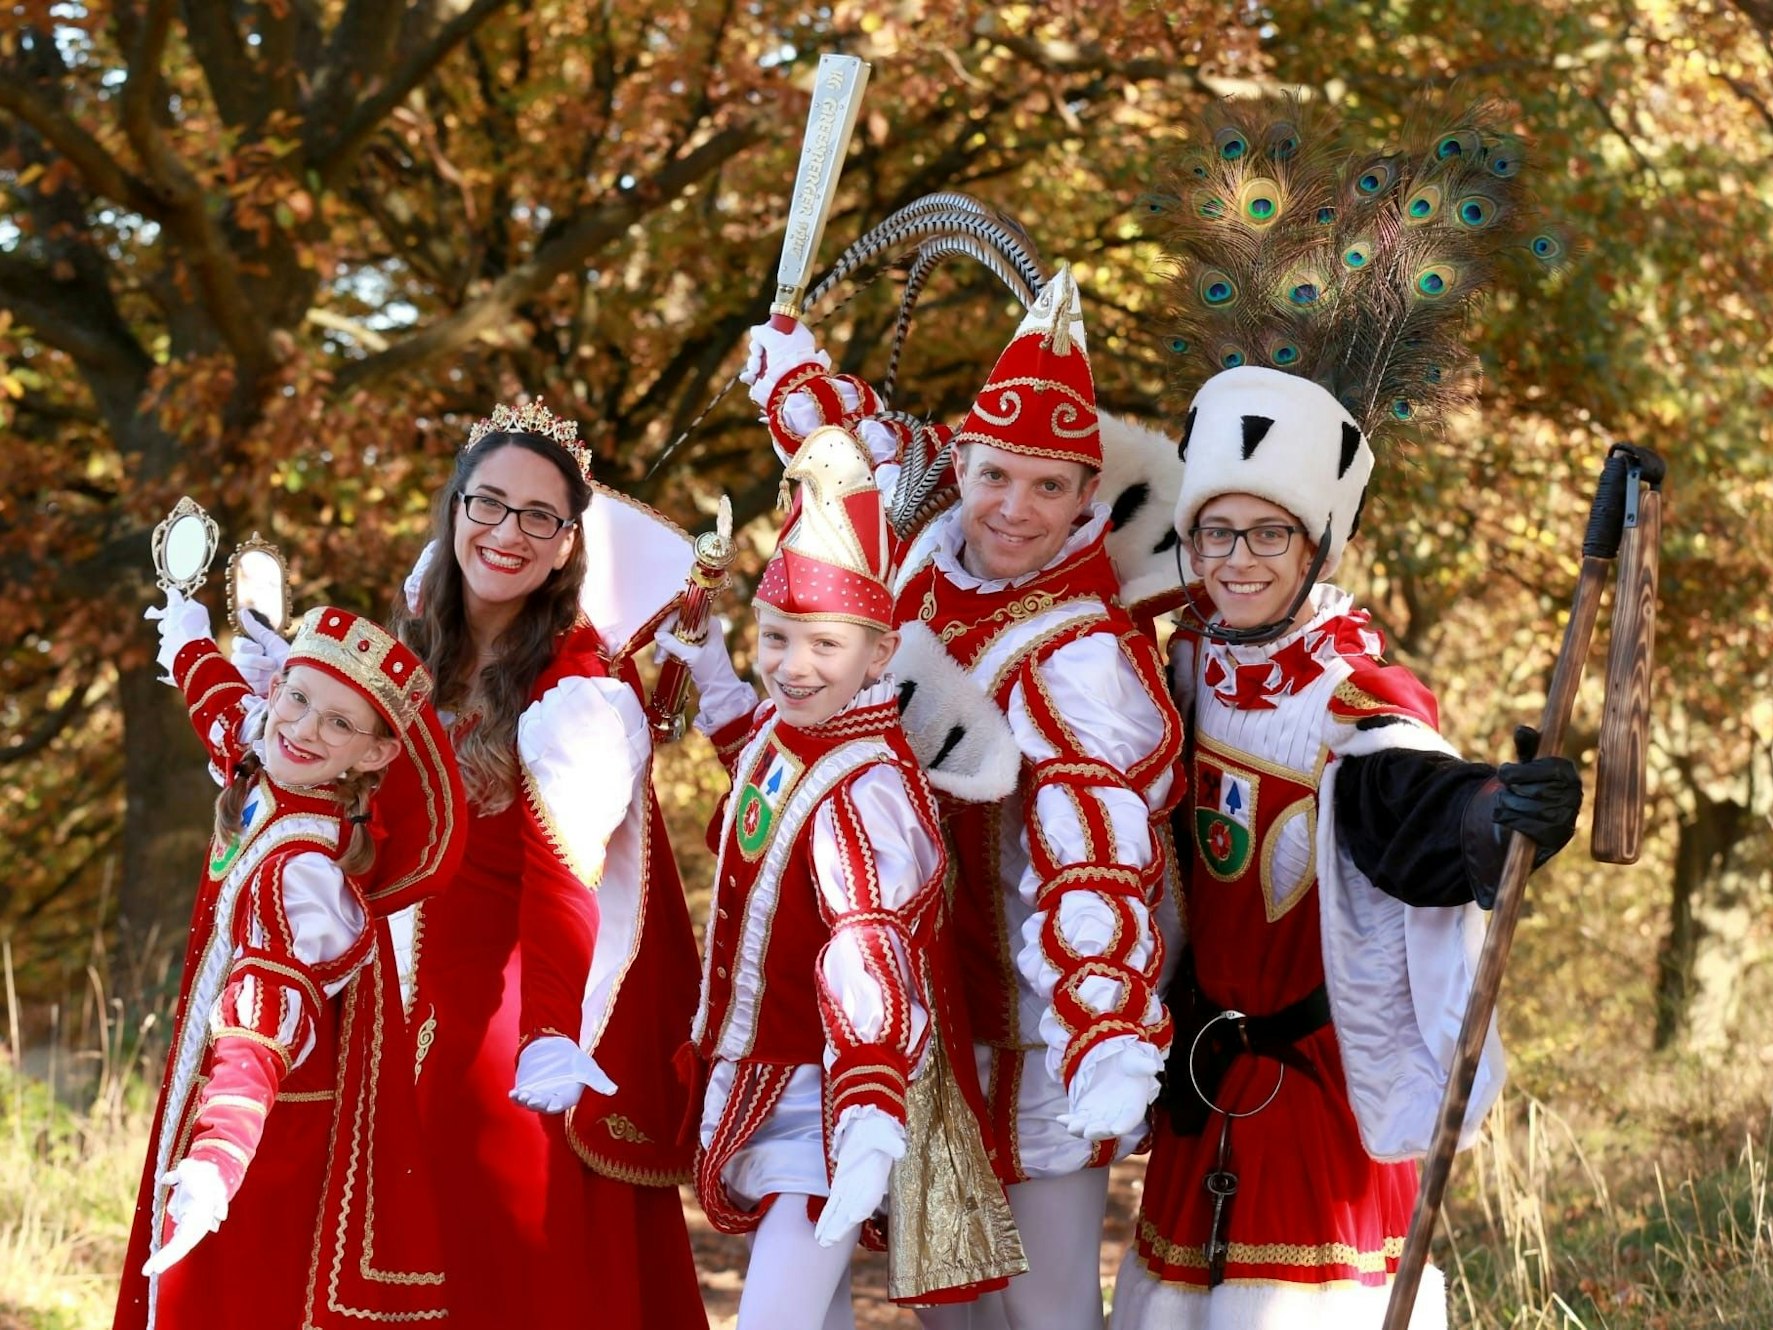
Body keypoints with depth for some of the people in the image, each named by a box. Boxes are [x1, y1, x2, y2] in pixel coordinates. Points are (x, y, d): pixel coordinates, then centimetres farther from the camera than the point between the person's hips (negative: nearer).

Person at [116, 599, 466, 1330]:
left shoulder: (300, 870, -30)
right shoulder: (268, 775, -4)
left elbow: (266, 1020, -41)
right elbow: (231, 712, 21)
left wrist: (215, 1161, -54)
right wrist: (190, 646, 41)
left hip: (271, 1135, -10)